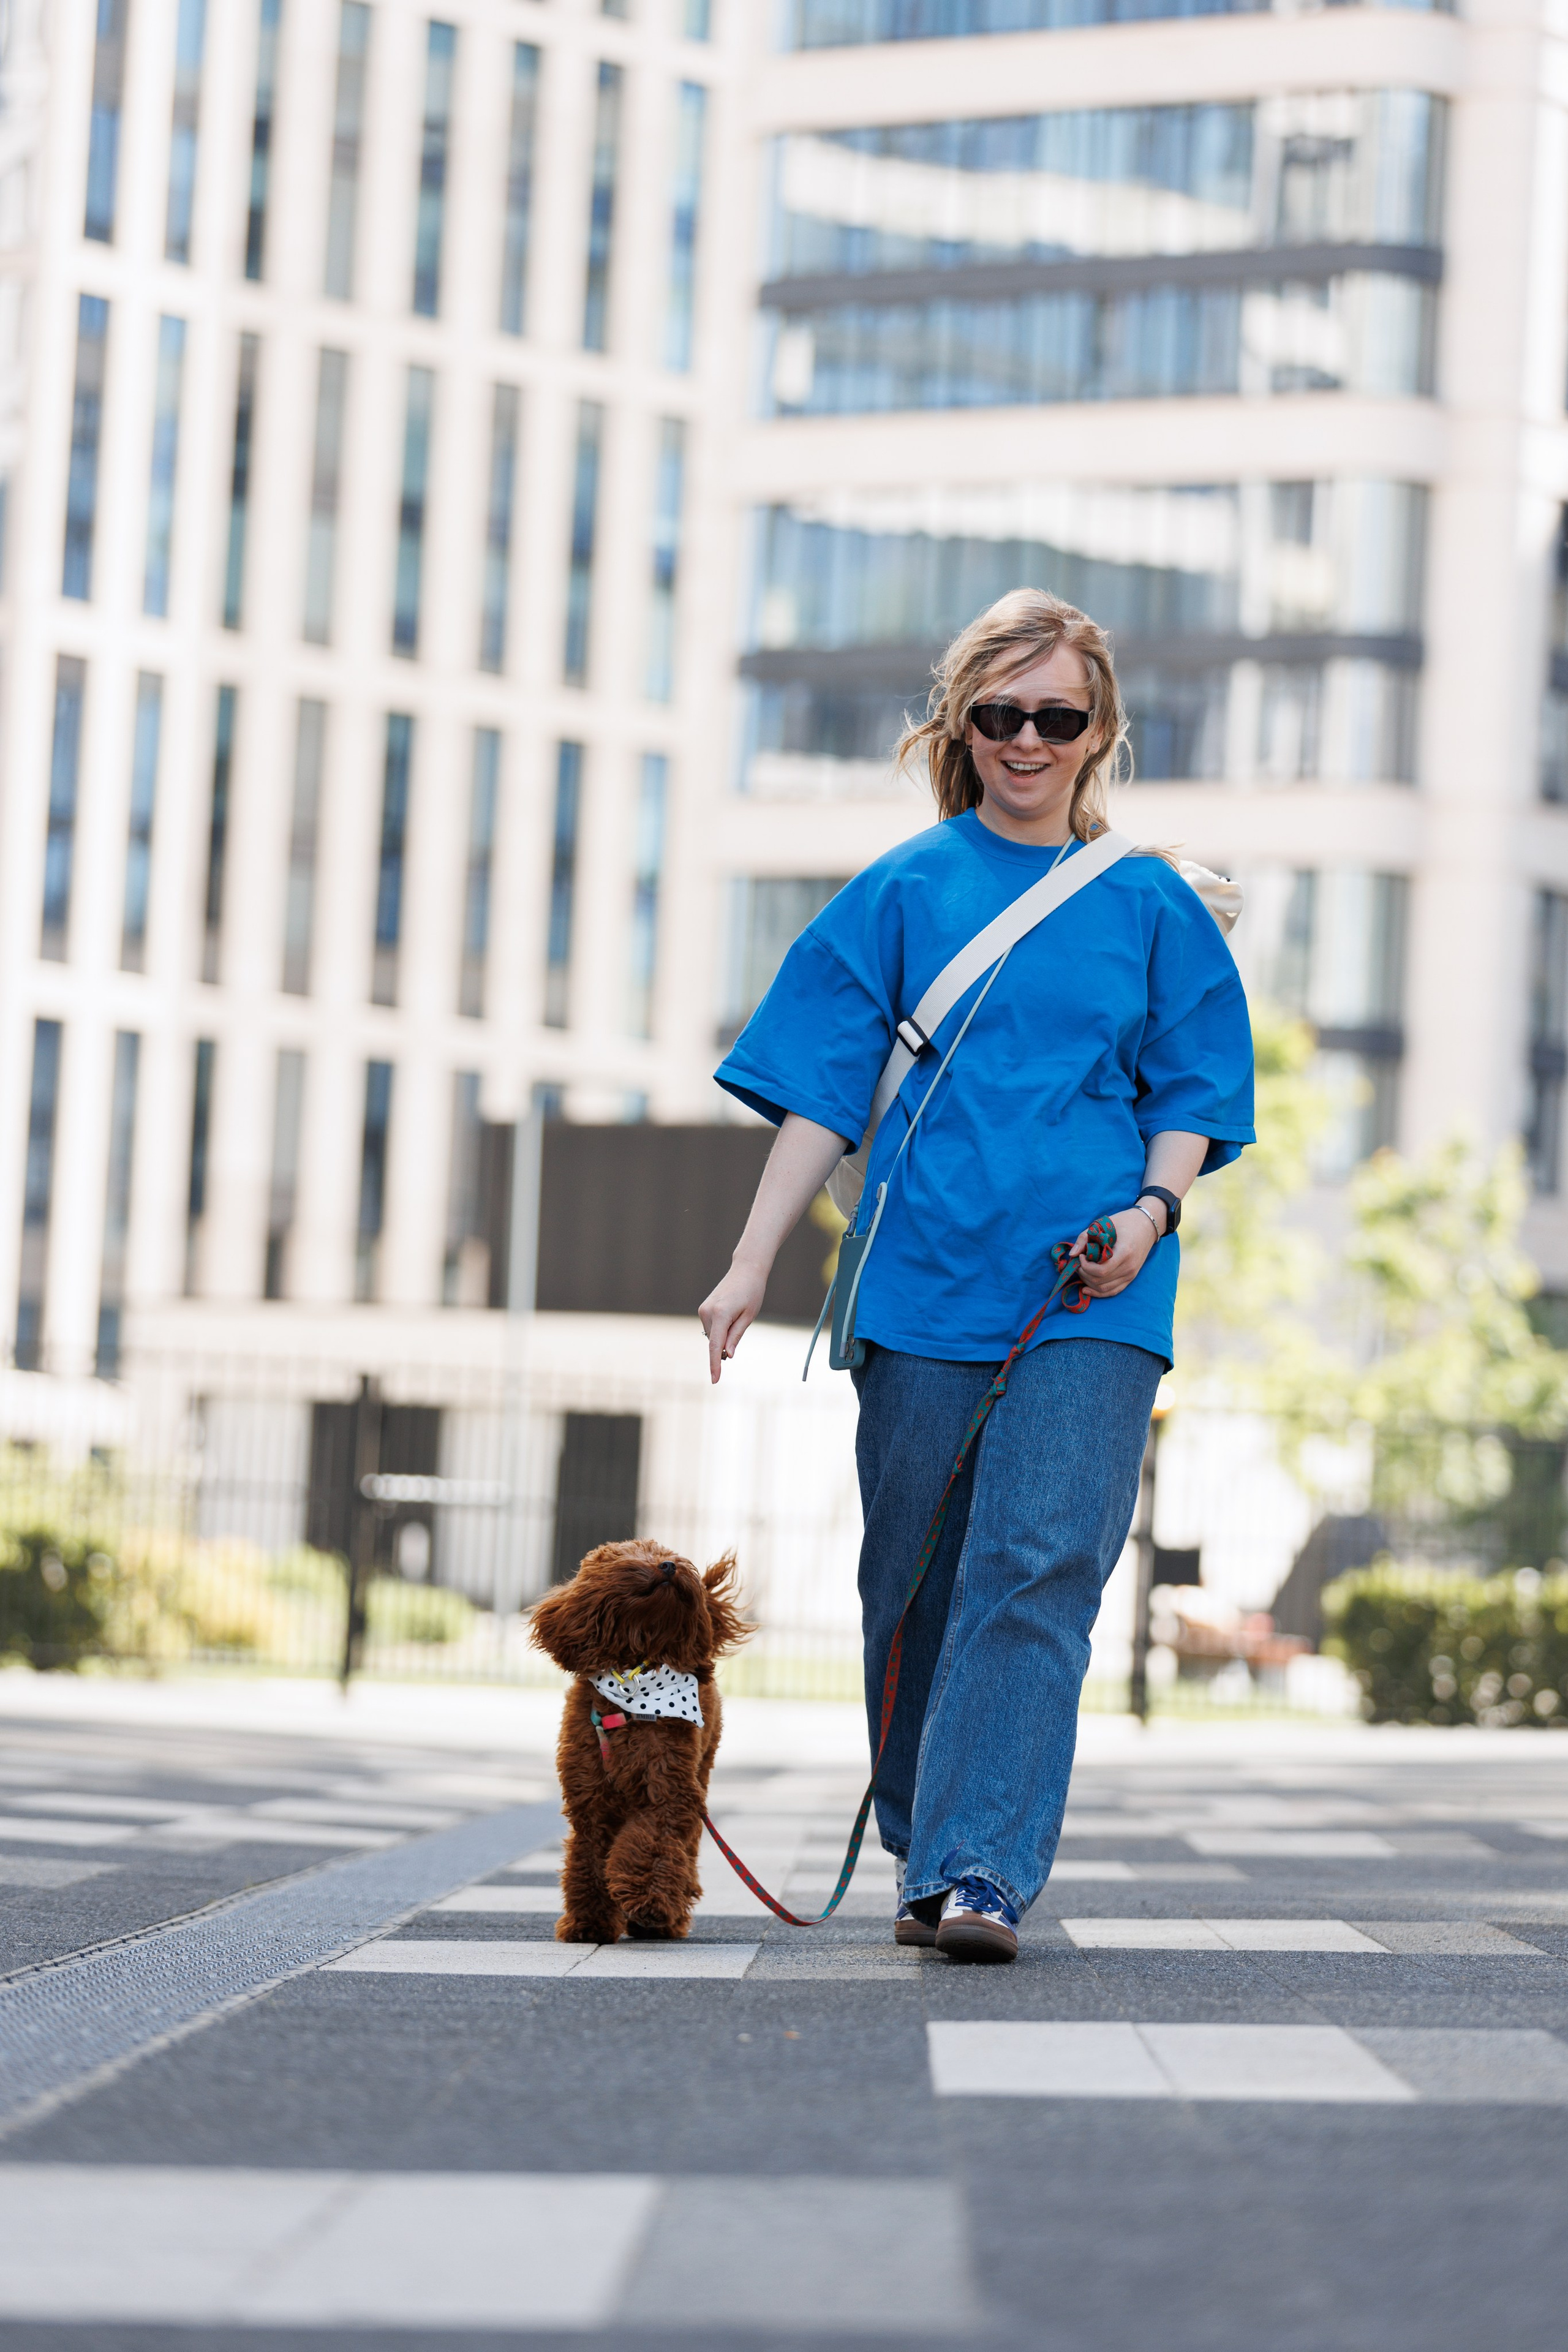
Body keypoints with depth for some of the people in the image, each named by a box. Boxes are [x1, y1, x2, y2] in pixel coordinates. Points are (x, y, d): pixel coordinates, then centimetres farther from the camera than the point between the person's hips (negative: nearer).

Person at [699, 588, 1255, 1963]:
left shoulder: (1149, 905, 9)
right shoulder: (903, 894, 8)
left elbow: (1191, 1098, 11)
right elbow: (823, 1091, 7)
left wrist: (1152, 1207, -9)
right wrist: (752, 1267, -1)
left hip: (1089, 1296, -1)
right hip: (925, 1283, 1)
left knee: (1036, 1572, -14)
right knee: (915, 1583, 6)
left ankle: (981, 1874, -18)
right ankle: (926, 1855, 23)